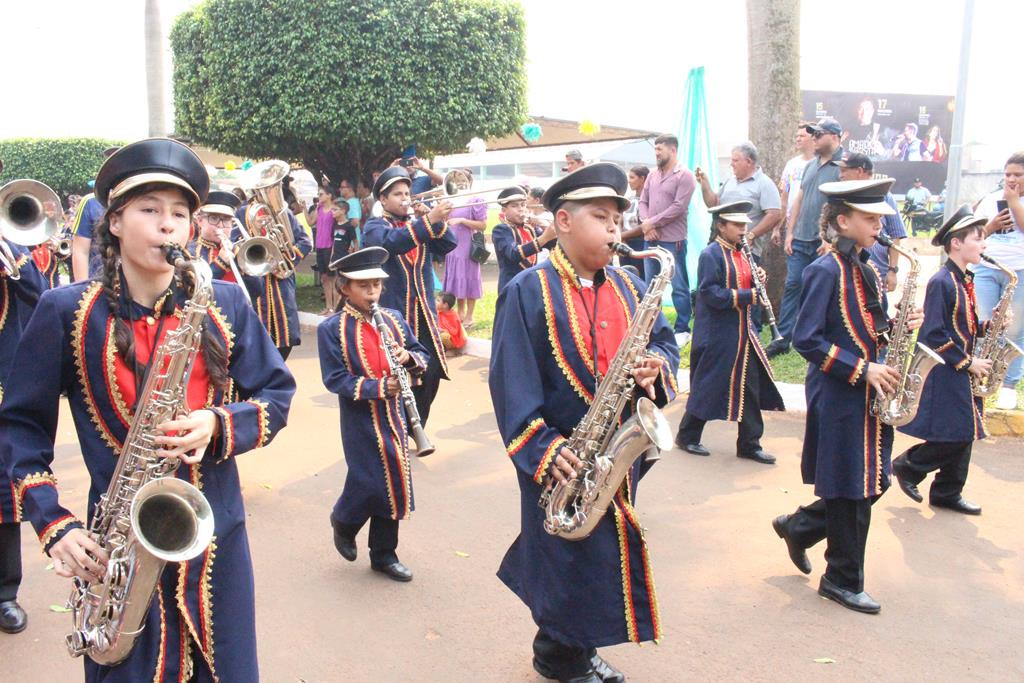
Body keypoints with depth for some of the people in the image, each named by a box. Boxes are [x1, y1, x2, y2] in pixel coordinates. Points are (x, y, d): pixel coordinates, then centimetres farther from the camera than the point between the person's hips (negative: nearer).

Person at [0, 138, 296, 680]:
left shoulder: (225, 304, 0)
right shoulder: (66, 312, -4)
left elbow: (277, 394, 3)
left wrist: (219, 427, -16)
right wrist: (52, 524, -9)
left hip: (216, 538, 2)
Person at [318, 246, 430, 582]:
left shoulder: (393, 318, 5)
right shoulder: (331, 329, -10)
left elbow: (422, 354, 11)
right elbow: (335, 380, -16)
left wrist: (409, 356, -13)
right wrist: (378, 387, -26)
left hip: (394, 415, 5)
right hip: (361, 420, -5)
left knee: (395, 482, 9)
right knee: (369, 483, -4)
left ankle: (384, 555, 25)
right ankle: (343, 521, 32)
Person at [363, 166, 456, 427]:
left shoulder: (418, 225, 16)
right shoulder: (374, 227, -1)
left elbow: (448, 245, 1)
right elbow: (392, 242, -24)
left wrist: (436, 219, -15)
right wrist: (429, 219, -33)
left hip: (423, 313, 5)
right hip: (392, 314, -5)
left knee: (431, 374, 5)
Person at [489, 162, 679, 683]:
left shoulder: (628, 287, 8)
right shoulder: (528, 291, -11)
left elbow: (664, 344, 13)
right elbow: (511, 379, -16)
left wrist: (656, 367, -11)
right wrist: (542, 449, -23)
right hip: (561, 462, -6)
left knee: (611, 555, 16)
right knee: (573, 563, 4)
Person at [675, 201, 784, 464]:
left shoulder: (741, 255, 12)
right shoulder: (710, 255, -13)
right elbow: (711, 294, -22)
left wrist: (758, 282, -2)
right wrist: (747, 296, -24)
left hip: (741, 331, 8)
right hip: (716, 334, -8)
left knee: (750, 386, 8)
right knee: (708, 386, 3)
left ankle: (749, 444, 18)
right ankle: (687, 436, 20)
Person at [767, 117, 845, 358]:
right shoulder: (811, 165, 14)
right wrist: (790, 232, 11)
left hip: (825, 242, -6)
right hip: (801, 239, 6)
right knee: (792, 286, 3)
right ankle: (782, 339, 7)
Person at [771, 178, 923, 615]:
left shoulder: (866, 269, 13)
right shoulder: (826, 271, -14)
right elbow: (807, 340, -18)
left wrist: (901, 325, -1)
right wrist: (861, 369, -19)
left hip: (870, 393, 9)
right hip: (838, 395, -9)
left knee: (873, 482, 12)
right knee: (852, 488, 0)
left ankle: (799, 527, 30)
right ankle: (843, 580, 16)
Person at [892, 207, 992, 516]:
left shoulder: (965, 281, 12)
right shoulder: (941, 282, -16)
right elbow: (934, 335, -19)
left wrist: (985, 327, -1)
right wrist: (968, 363, -16)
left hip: (962, 373, 9)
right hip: (944, 373, -9)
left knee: (963, 435, 10)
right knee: (953, 438, -8)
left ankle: (948, 493, 20)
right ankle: (907, 466, 13)